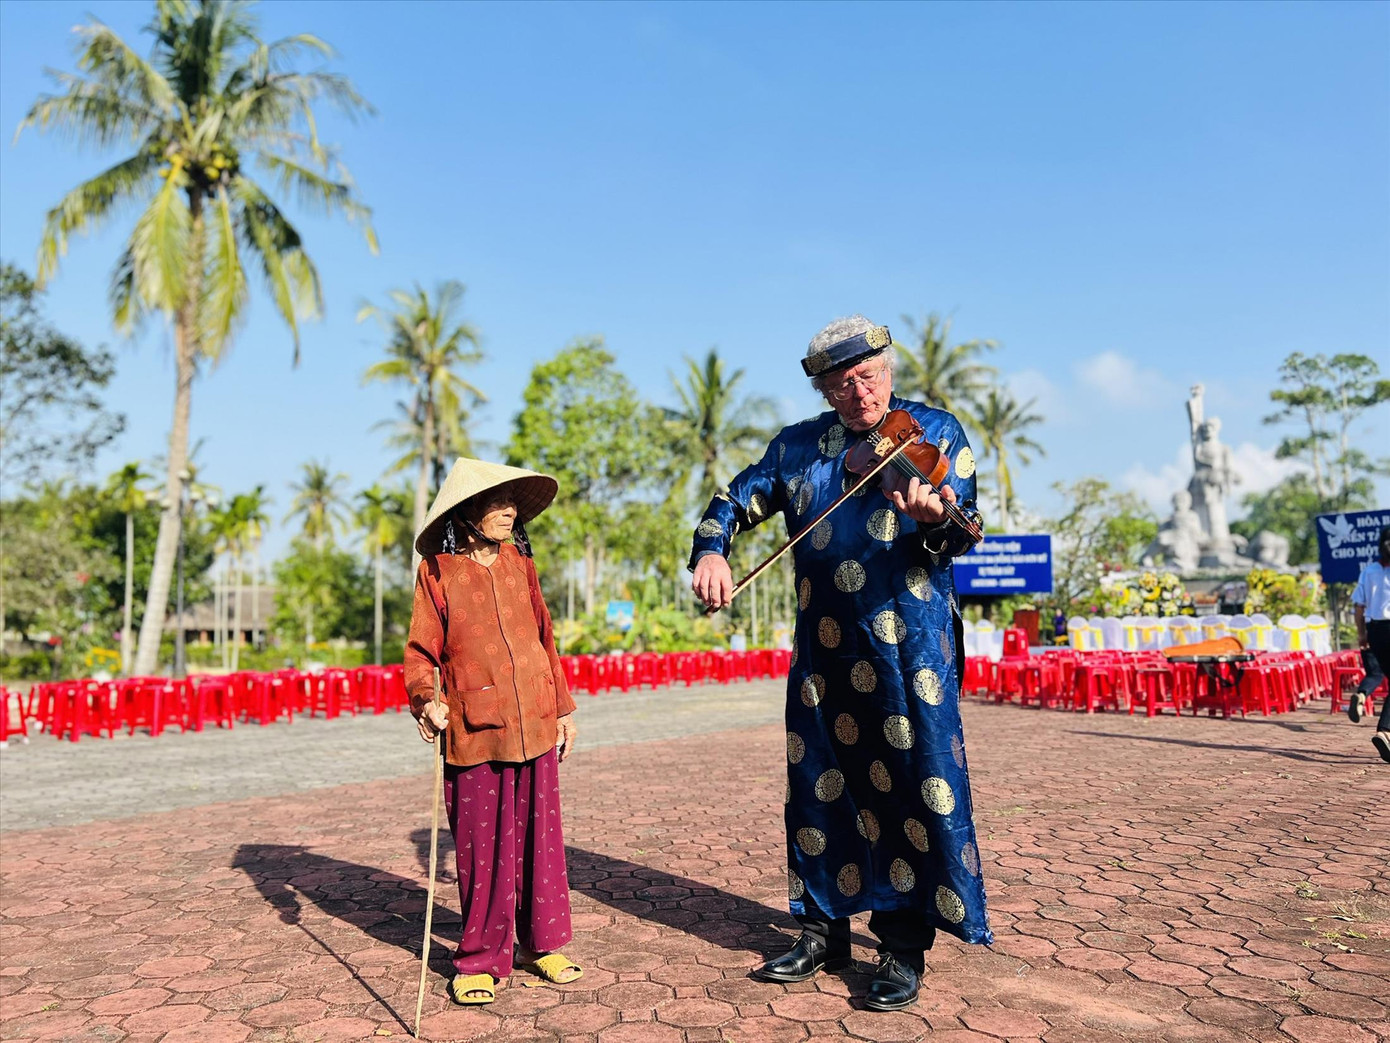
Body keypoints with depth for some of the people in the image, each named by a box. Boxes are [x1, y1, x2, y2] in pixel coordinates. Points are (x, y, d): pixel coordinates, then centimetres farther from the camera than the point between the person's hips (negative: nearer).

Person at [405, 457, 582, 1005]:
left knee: (538, 835, 11)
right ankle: (481, 958, 21)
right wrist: (425, 700, -19)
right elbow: (421, 650, -1)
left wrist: (563, 706, 16)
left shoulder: (519, 561, 9)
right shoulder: (437, 571, -1)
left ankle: (540, 943, 28)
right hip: (474, 731, -3)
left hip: (535, 727, 4)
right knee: (481, 846, 4)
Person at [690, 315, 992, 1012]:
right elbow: (735, 501, 16)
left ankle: (905, 949, 15)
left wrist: (933, 518, -32)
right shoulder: (798, 446, 10)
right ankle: (823, 930, 28)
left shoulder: (936, 433, 1)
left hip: (909, 646, -3)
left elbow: (962, 535, -9)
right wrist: (710, 551, -5)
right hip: (821, 649, 4)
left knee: (916, 787, -2)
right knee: (817, 788, 11)